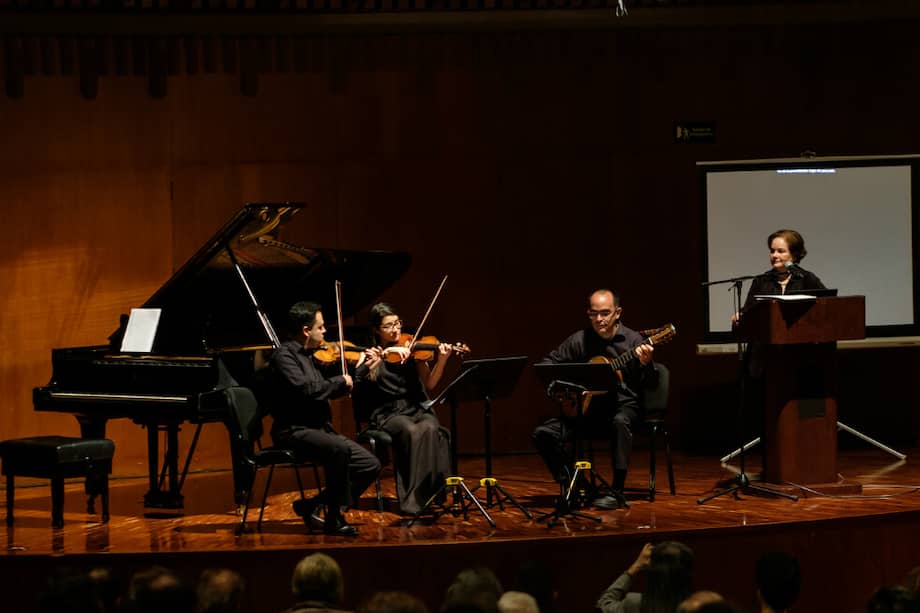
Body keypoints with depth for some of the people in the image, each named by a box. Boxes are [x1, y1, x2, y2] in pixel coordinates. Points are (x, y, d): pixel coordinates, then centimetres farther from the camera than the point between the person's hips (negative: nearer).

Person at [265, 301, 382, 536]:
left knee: (371, 465, -1)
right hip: (293, 431, -9)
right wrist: (340, 381, -13)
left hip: (319, 429, 9)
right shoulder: (284, 355, -10)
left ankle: (311, 506, 4)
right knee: (339, 448, -36)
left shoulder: (311, 356, 16)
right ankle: (334, 519, -25)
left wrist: (363, 366, 23)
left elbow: (332, 391, 27)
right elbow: (305, 389, -26)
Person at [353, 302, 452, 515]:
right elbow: (366, 372, -16)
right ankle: (413, 500, -33)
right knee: (411, 431, -34)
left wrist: (441, 361, -14)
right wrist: (387, 352, -27)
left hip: (417, 408, 2)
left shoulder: (411, 350, 10)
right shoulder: (371, 354, 8)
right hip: (388, 415, -2)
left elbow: (429, 384, 3)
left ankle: (431, 492, -29)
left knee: (430, 429, -33)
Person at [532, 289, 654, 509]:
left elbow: (646, 384, -7)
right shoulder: (580, 340, 3)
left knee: (621, 421, -40)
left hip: (621, 403, -3)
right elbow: (548, 362, 11)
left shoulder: (632, 340, -4)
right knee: (544, 433, -18)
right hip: (585, 406, 3)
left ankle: (617, 491, -33)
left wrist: (645, 364, -28)